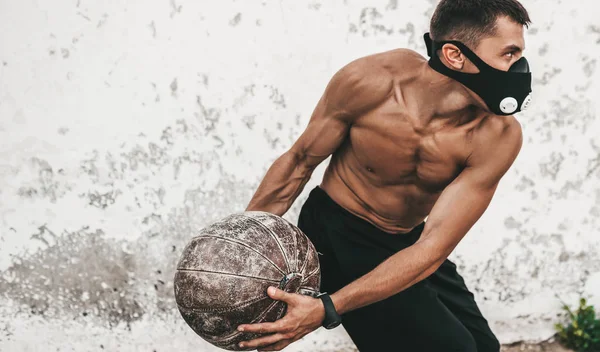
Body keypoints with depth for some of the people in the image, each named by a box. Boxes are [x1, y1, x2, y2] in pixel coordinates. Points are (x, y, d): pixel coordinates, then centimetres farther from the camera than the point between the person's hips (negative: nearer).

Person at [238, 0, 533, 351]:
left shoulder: (499, 136, -24)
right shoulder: (369, 81, -28)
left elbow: (433, 249, -27)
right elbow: (299, 163, -11)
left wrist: (326, 310, -36)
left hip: (409, 244, 4)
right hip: (337, 235, -4)